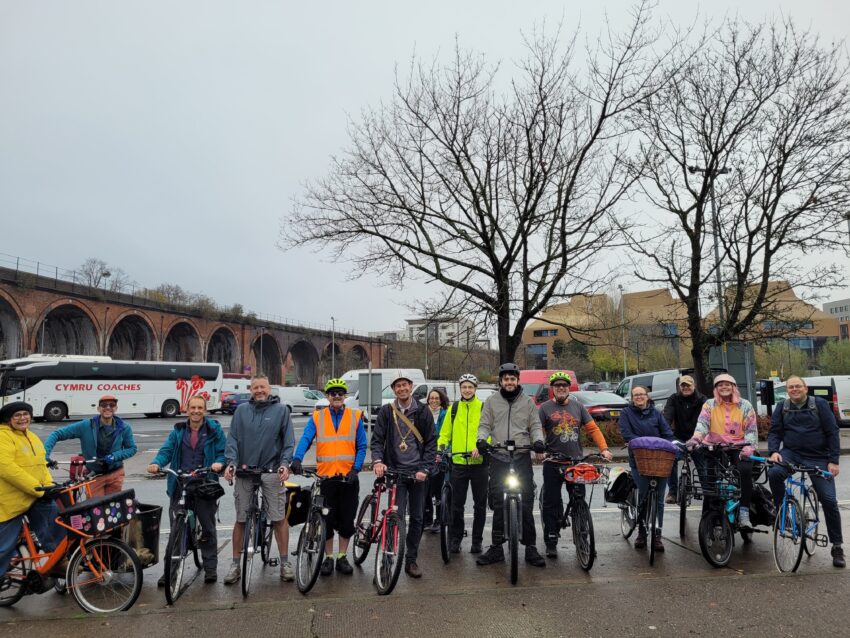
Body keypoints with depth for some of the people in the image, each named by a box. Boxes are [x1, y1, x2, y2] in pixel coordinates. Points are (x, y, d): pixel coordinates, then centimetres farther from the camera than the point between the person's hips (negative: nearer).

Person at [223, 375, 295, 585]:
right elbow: (232, 438, 4)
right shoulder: (242, 410, 6)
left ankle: (285, 562, 14)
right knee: (241, 520, 10)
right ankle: (235, 564, 24)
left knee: (279, 518, 1)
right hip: (244, 471, 2)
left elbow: (289, 441, 0)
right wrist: (231, 462, -10)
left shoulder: (281, 410, 1)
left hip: (272, 471, -2)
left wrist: (285, 464, -12)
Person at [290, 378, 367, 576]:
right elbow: (305, 439, -9)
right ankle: (328, 558, 24)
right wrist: (297, 459, -27)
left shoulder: (356, 417, 2)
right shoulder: (316, 418, 3)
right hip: (325, 477, 0)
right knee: (326, 520, 7)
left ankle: (342, 557, 25)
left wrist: (356, 468, -12)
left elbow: (362, 446, 1)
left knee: (347, 520, 8)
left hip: (348, 477, 0)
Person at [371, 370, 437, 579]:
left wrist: (425, 469, -9)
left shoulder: (423, 411, 3)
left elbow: (431, 442, 1)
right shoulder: (386, 412, 3)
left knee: (417, 518, 9)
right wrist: (377, 460, -18)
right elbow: (377, 439, 1)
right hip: (395, 471, -1)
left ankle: (411, 560, 23)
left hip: (418, 473, 1)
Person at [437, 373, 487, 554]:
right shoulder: (453, 409, 9)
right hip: (458, 463, 1)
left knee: (480, 504, 9)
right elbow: (445, 433, 12)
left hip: (479, 463, -1)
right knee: (456, 504, 7)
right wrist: (441, 447, -5)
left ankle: (477, 541, 23)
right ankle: (455, 539, 20)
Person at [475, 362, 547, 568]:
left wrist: (538, 440, -10)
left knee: (526, 503, 0)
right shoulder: (491, 401, 8)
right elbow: (484, 425, 7)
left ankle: (530, 547, 10)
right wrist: (481, 439, -12)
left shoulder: (528, 402, 10)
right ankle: (496, 547, 15)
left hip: (522, 457, 0)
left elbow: (535, 426, 9)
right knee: (498, 504, 5)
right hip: (498, 457, 0)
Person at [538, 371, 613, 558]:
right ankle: (551, 543, 12)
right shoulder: (545, 408, 1)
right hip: (553, 463, -2)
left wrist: (604, 448, -5)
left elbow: (593, 428, 8)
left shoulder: (578, 407, 11)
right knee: (552, 503, 2)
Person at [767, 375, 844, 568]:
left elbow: (832, 432, -2)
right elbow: (774, 432, 4)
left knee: (829, 500, -3)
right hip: (792, 453, 1)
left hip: (818, 458, -1)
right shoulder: (782, 408, 5)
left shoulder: (819, 404, -1)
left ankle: (837, 546, 13)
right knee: (774, 473, -29)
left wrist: (833, 460, -8)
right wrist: (774, 451, -14)